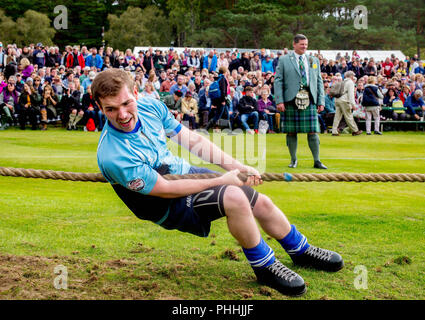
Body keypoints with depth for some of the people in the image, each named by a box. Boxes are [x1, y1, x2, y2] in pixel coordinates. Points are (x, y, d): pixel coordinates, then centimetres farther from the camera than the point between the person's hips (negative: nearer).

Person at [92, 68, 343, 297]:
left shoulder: (148, 105, -13)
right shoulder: (114, 157, -33)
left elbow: (191, 139, 0)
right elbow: (165, 189, -25)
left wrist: (234, 166, -4)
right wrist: (221, 181, -19)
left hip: (186, 172, 7)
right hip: (171, 206, -7)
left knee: (262, 202, 9)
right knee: (234, 198, -32)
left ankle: (302, 251, 36)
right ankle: (264, 267, -8)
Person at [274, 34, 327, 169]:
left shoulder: (314, 60, 16)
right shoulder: (284, 60, 6)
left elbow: (319, 81, 16)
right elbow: (278, 81, 1)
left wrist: (321, 101, 7)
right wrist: (279, 101, -9)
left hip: (309, 100, 2)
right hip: (291, 100, -2)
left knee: (313, 131, -2)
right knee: (291, 131, 3)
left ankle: (317, 161, 5)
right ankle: (293, 160, 15)